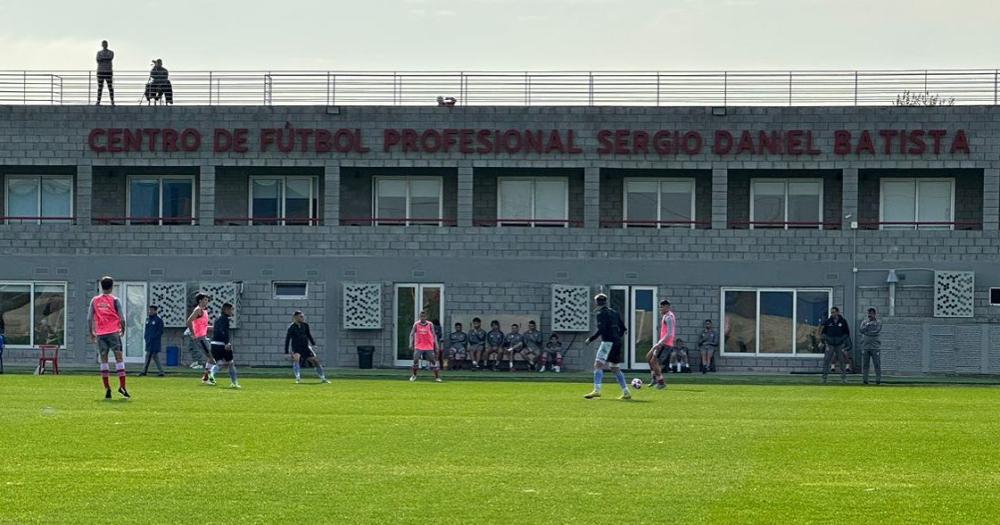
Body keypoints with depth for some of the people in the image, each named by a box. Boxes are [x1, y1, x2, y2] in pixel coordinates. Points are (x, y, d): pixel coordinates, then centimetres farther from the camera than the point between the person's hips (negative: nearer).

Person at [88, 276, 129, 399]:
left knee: (103, 360, 7)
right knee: (119, 358, 0)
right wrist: (123, 330, 12)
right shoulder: (114, 300, -2)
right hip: (113, 332, -3)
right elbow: (122, 318, -5)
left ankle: (107, 388, 2)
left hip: (100, 334, 3)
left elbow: (89, 318, 4)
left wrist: (92, 333, 14)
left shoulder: (94, 300, 6)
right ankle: (122, 386, -9)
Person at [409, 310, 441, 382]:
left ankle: (437, 377, 4)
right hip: (418, 346, 0)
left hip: (429, 347, 0)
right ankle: (413, 375, 6)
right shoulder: (416, 324, 1)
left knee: (433, 361, -2)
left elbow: (434, 335, 4)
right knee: (415, 360, -11)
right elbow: (412, 334, 2)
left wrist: (436, 344, -4)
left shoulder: (430, 324, 1)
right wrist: (411, 343, -10)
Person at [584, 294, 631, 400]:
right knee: (615, 369, 16)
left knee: (598, 365, -14)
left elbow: (601, 330, -17)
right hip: (617, 342, 8)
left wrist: (590, 339, -9)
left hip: (608, 342, -8)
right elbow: (623, 329, 18)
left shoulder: (601, 314, -6)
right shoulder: (614, 313, 18)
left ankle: (597, 390, -30)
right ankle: (626, 393, 16)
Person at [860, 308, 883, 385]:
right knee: (865, 364, 2)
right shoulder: (864, 322, 14)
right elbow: (861, 330, -4)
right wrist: (868, 324, -14)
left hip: (875, 347, -3)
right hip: (865, 346, 3)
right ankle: (865, 380, 6)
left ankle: (878, 380, -1)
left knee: (877, 364, -5)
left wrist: (867, 333, -8)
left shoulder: (878, 322, 4)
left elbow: (876, 332, -11)